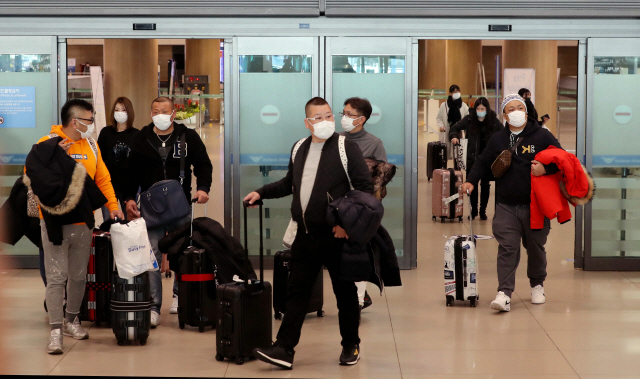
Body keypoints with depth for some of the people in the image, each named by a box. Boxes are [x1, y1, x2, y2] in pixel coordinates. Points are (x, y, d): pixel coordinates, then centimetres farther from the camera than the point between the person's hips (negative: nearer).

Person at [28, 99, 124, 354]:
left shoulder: (91, 146, 9)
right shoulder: (48, 143, -7)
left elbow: (102, 178, 12)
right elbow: (31, 175, -13)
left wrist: (113, 206, 2)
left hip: (84, 222, 5)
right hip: (55, 222, -5)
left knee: (79, 275, 13)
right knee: (56, 277, -5)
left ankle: (71, 321, 28)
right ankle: (56, 330, -2)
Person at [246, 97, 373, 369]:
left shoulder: (346, 147, -7)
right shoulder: (300, 149, 11)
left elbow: (365, 188, -10)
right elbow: (290, 183, 27)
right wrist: (261, 193, 19)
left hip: (336, 236, -5)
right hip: (305, 235, 5)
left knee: (345, 293, 8)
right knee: (297, 292, 4)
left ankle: (351, 346, 23)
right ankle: (284, 349, 5)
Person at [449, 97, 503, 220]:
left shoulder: (494, 121, -3)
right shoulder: (469, 120, -3)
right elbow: (455, 128, 6)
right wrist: (454, 136, -16)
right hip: (472, 158, 0)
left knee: (485, 185, 7)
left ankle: (483, 211, 18)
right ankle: (473, 210, 16)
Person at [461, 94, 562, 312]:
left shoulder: (542, 136, 2)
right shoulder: (497, 140, 10)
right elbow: (483, 163, 17)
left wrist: (545, 169, -17)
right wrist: (471, 181, 1)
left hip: (535, 206, -1)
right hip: (506, 206, 1)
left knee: (536, 247, 13)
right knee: (507, 249, -10)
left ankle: (537, 285, 34)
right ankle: (504, 294, -15)